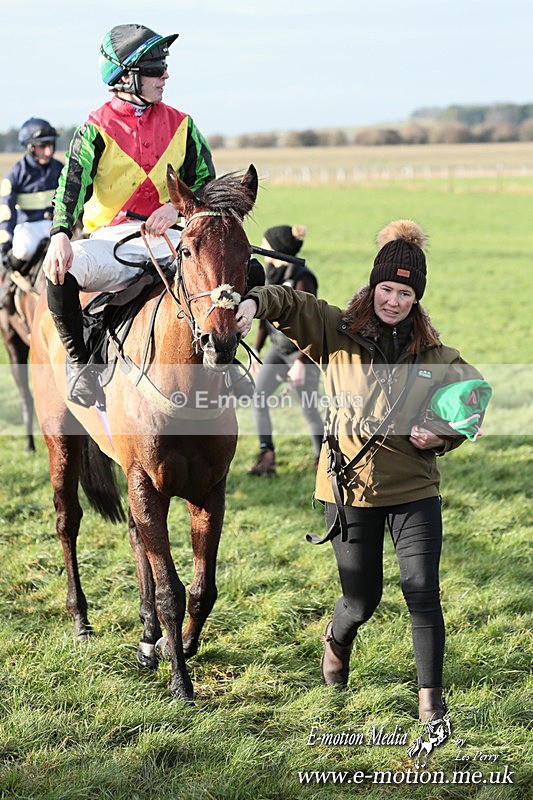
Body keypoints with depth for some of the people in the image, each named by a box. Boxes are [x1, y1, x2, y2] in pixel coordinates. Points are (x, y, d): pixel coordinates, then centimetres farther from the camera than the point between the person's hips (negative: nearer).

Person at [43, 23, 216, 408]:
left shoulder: (180, 124, 11)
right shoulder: (96, 129, 0)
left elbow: (207, 181, 13)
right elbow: (73, 184, -12)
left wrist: (178, 207, -10)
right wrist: (60, 234, -31)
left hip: (167, 239, 3)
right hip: (111, 242, -3)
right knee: (60, 269, -34)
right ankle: (78, 360, -11)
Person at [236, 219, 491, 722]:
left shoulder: (433, 354, 3)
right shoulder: (336, 333, -1)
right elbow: (289, 303, -10)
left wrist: (439, 437, -8)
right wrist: (255, 303, -32)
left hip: (414, 490, 1)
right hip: (350, 488, -1)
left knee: (423, 592, -6)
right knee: (361, 599, 8)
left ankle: (431, 696, 8)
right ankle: (337, 638, 45)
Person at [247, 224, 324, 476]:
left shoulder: (302, 279, -22)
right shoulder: (271, 271, 2)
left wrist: (300, 363, -24)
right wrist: (256, 351, 13)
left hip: (304, 351, -7)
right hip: (279, 348, 7)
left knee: (309, 410, 2)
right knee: (257, 396, -9)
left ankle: (322, 460, 22)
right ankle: (267, 458, -7)